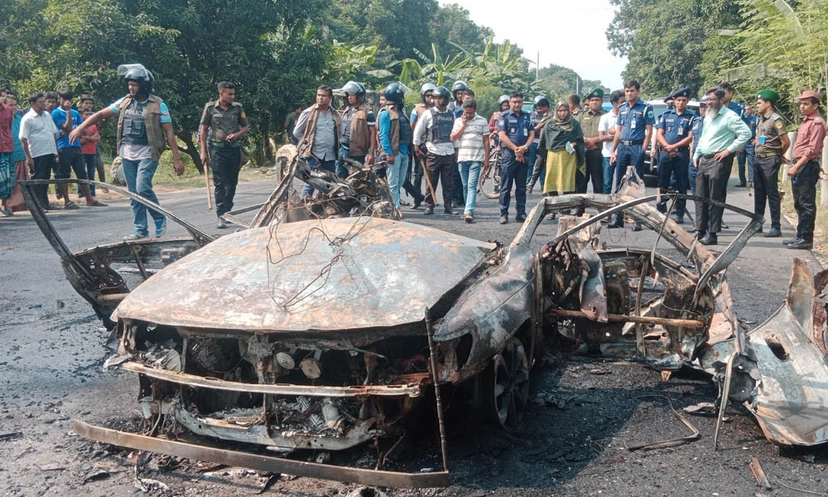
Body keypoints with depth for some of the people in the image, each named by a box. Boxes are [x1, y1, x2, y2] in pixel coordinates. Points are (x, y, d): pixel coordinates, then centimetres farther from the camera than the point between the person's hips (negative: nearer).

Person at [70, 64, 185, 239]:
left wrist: (176, 158, -12)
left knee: (143, 188, -18)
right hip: (127, 154, 5)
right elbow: (101, 114, 14)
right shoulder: (125, 102, 8)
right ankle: (141, 229, 13)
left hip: (147, 154, -5)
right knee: (134, 193, 6)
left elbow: (169, 133, -7)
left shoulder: (158, 105, -5)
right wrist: (80, 128, 6)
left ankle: (160, 219, 4)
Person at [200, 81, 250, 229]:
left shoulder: (238, 107, 5)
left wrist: (237, 135, -10)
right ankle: (221, 216, -8)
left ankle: (227, 211, 26)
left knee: (232, 182, 10)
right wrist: (203, 151, 0)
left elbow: (246, 127, 12)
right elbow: (204, 130, 4)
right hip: (217, 149, -3)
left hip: (234, 148, 3)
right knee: (219, 183, -7)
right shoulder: (210, 107, -1)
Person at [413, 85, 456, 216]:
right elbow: (417, 131, 4)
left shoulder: (452, 115, 10)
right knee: (431, 182, 0)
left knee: (448, 183, 6)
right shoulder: (428, 113, -1)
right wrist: (417, 147, 3)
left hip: (449, 153, 3)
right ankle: (429, 206, 8)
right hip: (433, 152, -3)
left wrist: (456, 149, 15)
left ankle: (448, 207, 13)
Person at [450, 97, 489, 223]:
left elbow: (486, 140, 5)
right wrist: (463, 125, -6)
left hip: (476, 159, -3)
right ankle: (468, 210, 20)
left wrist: (486, 158, 2)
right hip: (462, 158, 3)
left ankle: (468, 212, -20)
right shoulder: (458, 121, 9)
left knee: (472, 186, -12)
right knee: (465, 186, 10)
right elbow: (453, 138, 1)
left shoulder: (482, 121, 3)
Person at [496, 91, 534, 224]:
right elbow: (502, 135, -7)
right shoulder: (504, 116, 1)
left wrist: (524, 147, -9)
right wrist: (515, 149, -12)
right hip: (509, 154, -4)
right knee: (506, 186, -3)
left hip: (523, 155, 4)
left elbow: (532, 134, 8)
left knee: (521, 187, 8)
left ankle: (521, 213, 13)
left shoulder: (527, 116, 14)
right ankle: (504, 213, 0)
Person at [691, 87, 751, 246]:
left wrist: (729, 150, -17)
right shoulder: (708, 117, 18)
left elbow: (746, 133, -16)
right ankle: (700, 231, 16)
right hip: (704, 160, 9)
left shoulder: (729, 116, -9)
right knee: (700, 197, 9)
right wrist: (696, 155, 18)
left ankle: (712, 234, -4)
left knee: (715, 199, -6)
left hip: (719, 161, -9)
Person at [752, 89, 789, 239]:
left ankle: (776, 227, 0)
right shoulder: (759, 119, 12)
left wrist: (779, 155, 0)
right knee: (759, 193, 13)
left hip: (770, 160, -8)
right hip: (758, 159, 8)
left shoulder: (776, 120, -13)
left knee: (772, 194, -5)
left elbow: (786, 142, -14)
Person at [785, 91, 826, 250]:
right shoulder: (806, 121, 18)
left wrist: (796, 166, -21)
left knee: (807, 204, -7)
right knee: (799, 204, 13)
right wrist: (795, 166, 15)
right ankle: (801, 236, 21)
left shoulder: (817, 123, -11)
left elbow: (812, 149, -18)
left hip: (807, 167, -10)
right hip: (799, 166, 10)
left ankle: (806, 239, -4)